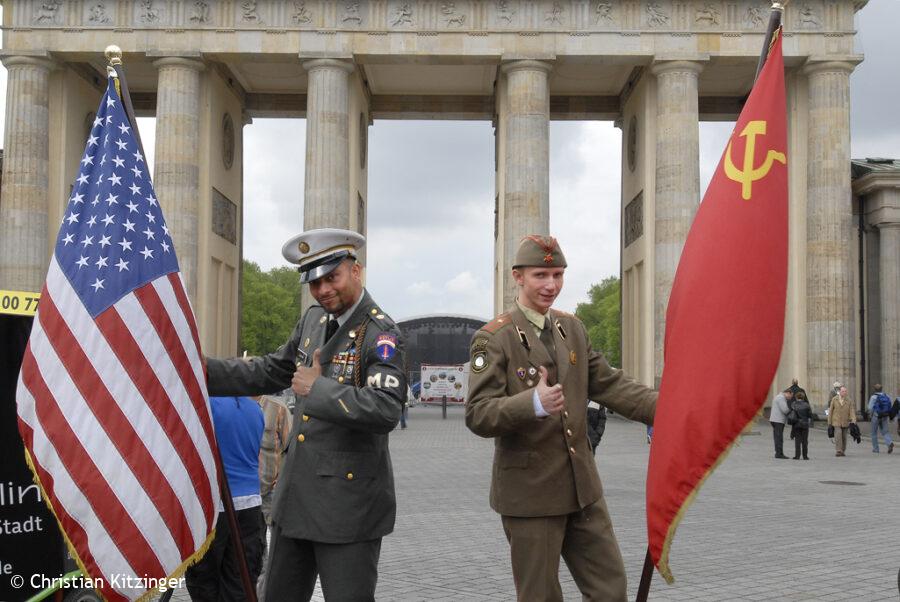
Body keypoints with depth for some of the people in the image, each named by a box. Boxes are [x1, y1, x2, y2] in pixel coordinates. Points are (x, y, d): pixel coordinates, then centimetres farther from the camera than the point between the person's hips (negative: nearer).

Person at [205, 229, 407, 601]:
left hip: (348, 499, -7)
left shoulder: (381, 333, -15)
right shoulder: (314, 319, 9)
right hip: (296, 494, 8)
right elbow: (270, 373, 21)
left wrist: (318, 388, -21)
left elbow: (385, 411, -29)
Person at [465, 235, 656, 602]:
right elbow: (478, 415, -18)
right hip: (530, 491, -6)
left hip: (582, 487, 6)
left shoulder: (573, 329, 10)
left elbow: (609, 384, 6)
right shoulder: (493, 339, -10)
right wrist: (534, 403, -36)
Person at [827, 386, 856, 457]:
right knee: (838, 435, -16)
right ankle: (838, 451, -16)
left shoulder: (849, 400, 0)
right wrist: (829, 422, 2)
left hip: (845, 422, 2)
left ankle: (842, 451, 23)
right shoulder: (834, 399, -1)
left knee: (844, 437, 9)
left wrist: (853, 421, -21)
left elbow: (851, 411, -7)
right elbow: (830, 410, 3)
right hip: (836, 421, -2)